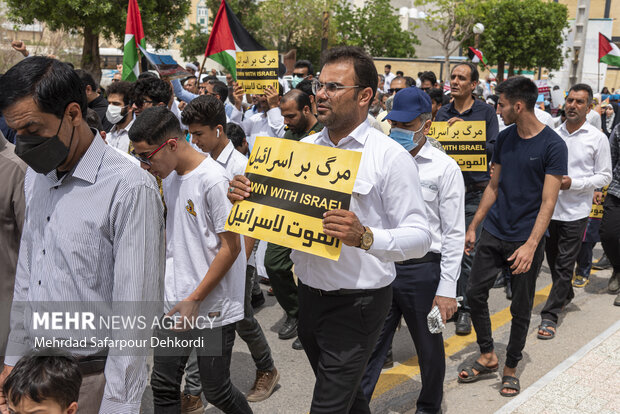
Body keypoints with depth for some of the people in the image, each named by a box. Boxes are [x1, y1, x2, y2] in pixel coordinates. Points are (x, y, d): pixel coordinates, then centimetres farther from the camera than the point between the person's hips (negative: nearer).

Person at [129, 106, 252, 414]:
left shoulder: (213, 180, -17)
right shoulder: (168, 175, 7)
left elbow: (231, 247, -16)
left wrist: (195, 299, -15)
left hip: (213, 307, -7)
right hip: (174, 305, 7)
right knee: (163, 386, 9)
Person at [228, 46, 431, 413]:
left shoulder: (391, 156, -13)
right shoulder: (303, 147, 5)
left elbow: (420, 236, -17)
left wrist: (365, 237, -34)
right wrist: (246, 196, -7)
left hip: (358, 302, -6)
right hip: (310, 295, 6)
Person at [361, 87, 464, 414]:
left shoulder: (444, 168, -6)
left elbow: (454, 233, -7)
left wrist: (447, 289, -11)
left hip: (422, 268, -2)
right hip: (380, 265, 3)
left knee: (429, 347, 16)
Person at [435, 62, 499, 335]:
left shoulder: (486, 112, 1)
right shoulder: (443, 113, 11)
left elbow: (493, 149, -6)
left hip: (474, 191, -3)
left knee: (469, 251, -2)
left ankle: (465, 309, 10)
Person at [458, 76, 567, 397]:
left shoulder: (553, 145, -12)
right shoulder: (504, 138, 5)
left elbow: (548, 201, -16)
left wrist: (531, 245, -25)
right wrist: (473, 227, 11)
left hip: (526, 240, -5)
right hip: (493, 233, 5)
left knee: (521, 308, 7)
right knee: (475, 292, 6)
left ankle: (511, 368, 25)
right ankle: (487, 357, 23)